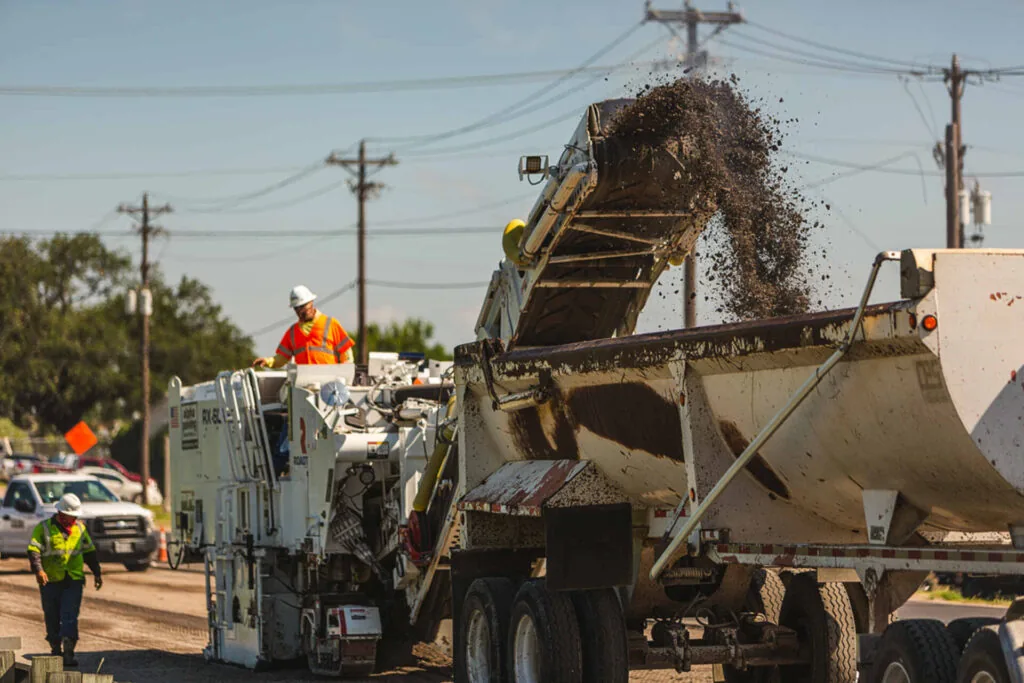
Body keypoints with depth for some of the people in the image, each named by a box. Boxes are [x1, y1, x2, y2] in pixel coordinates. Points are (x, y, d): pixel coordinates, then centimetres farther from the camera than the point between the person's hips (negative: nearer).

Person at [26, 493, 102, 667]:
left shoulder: (80, 528, 12)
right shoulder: (44, 528, -2)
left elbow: (89, 551, 21)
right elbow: (33, 550, -11)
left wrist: (97, 572, 16)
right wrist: (38, 570, -26)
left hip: (74, 581, 2)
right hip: (50, 581, -1)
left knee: (70, 616, -11)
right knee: (52, 618, 8)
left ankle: (69, 652, -18)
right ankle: (55, 650, 24)